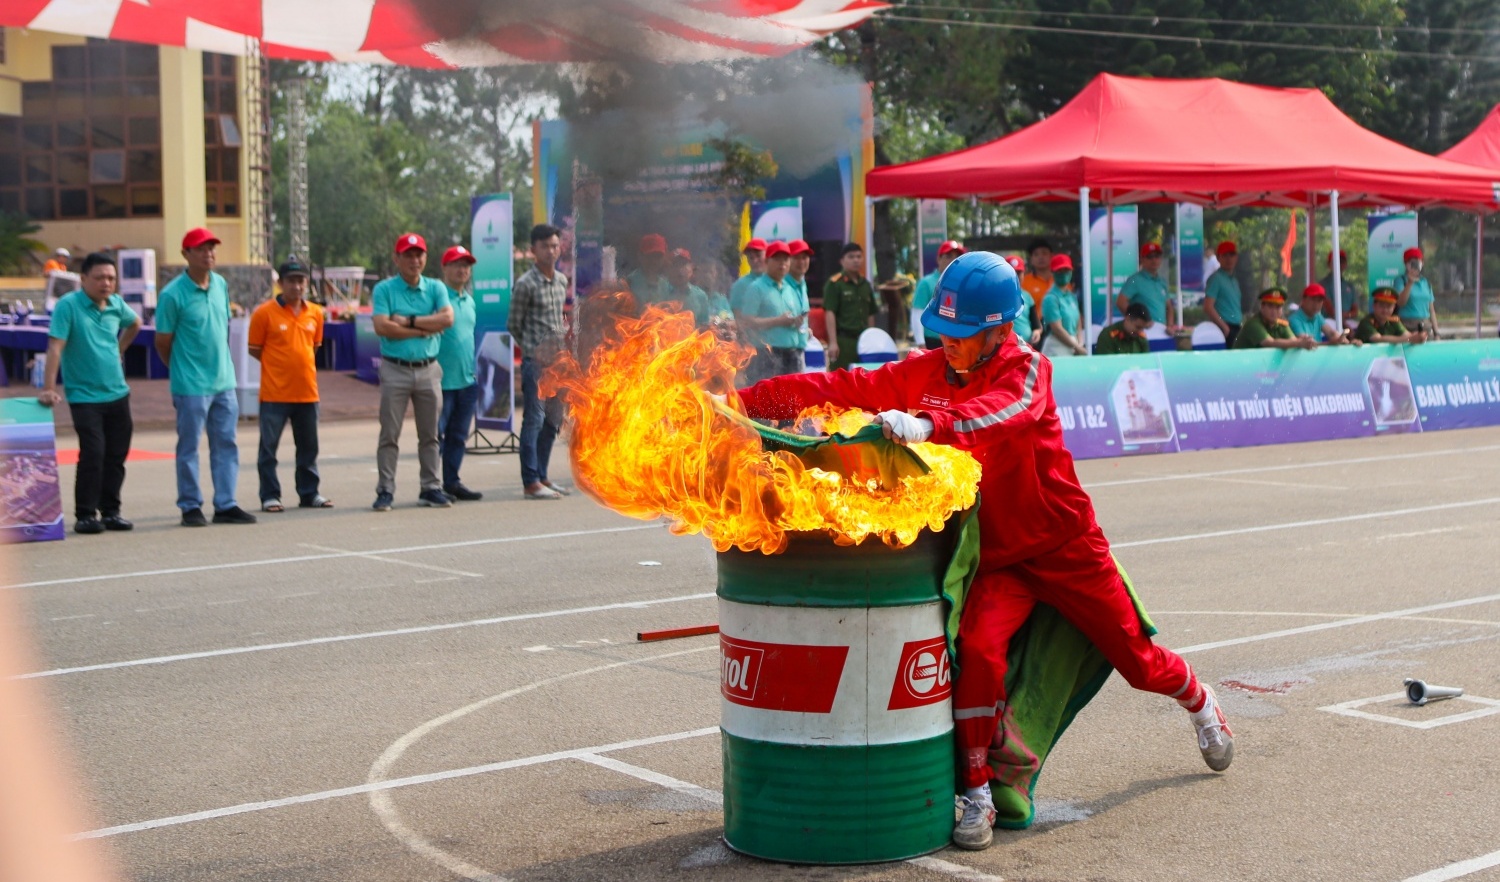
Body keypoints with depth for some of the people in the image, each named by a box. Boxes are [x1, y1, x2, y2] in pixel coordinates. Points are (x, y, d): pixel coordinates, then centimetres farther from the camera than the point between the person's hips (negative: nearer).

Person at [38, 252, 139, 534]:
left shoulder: (117, 304, 6)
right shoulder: (68, 305, -12)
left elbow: (135, 323, 29)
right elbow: (55, 347, -17)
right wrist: (49, 388, -22)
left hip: (117, 393, 6)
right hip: (85, 396, -6)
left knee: (117, 455, 7)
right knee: (93, 455, -12)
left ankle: (110, 511, 17)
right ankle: (85, 515, -1)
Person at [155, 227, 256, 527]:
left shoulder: (221, 285, 7)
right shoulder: (172, 294, -12)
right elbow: (162, 343, -5)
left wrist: (220, 364, 12)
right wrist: (184, 371, 5)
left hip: (224, 382, 6)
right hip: (191, 387, -6)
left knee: (226, 445, 8)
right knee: (189, 448, 3)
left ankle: (226, 505, 14)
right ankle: (190, 507, 12)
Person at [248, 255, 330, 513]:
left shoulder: (315, 313, 6)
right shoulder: (265, 312, -7)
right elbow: (254, 350, 0)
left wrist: (299, 364, 10)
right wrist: (280, 366, 0)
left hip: (307, 391, 4)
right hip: (275, 393, -4)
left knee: (309, 446, 11)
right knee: (269, 446, 0)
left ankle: (309, 493, 21)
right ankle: (269, 496, 7)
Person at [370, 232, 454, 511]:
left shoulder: (436, 288, 8)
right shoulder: (384, 289, 0)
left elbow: (447, 318, -9)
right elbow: (382, 327, -14)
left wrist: (409, 321, -12)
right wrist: (424, 329, -10)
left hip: (429, 369, 3)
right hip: (395, 370, -3)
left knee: (430, 434, 8)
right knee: (389, 435, 0)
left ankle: (431, 488, 15)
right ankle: (385, 490, 4)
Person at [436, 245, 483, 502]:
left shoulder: (469, 300, 16)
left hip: (467, 381, 8)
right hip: (442, 381, -7)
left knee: (458, 436, 11)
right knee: (436, 434, -2)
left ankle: (452, 482, 18)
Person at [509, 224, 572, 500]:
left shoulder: (561, 281, 12)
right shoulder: (526, 284, -9)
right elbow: (514, 325, -5)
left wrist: (565, 332, 7)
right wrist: (533, 351, -9)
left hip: (557, 360, 7)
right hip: (536, 360, -7)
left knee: (552, 421, 11)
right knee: (534, 420, -6)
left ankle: (541, 476, 20)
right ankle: (530, 483, -3)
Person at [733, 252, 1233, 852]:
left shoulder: (1026, 370, -17)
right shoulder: (926, 372, -3)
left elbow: (1000, 415, -41)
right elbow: (841, 389, -10)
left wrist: (926, 424, -60)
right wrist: (743, 401, -21)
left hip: (1066, 547, -2)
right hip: (996, 555, 2)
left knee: (1136, 659, 10)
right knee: (978, 646, -26)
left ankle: (1200, 703, 46)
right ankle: (976, 795, -13)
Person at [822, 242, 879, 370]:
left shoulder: (865, 284, 16)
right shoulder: (834, 284, -4)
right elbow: (829, 313, -11)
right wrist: (833, 342, -17)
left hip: (863, 340, 7)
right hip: (843, 340, -7)